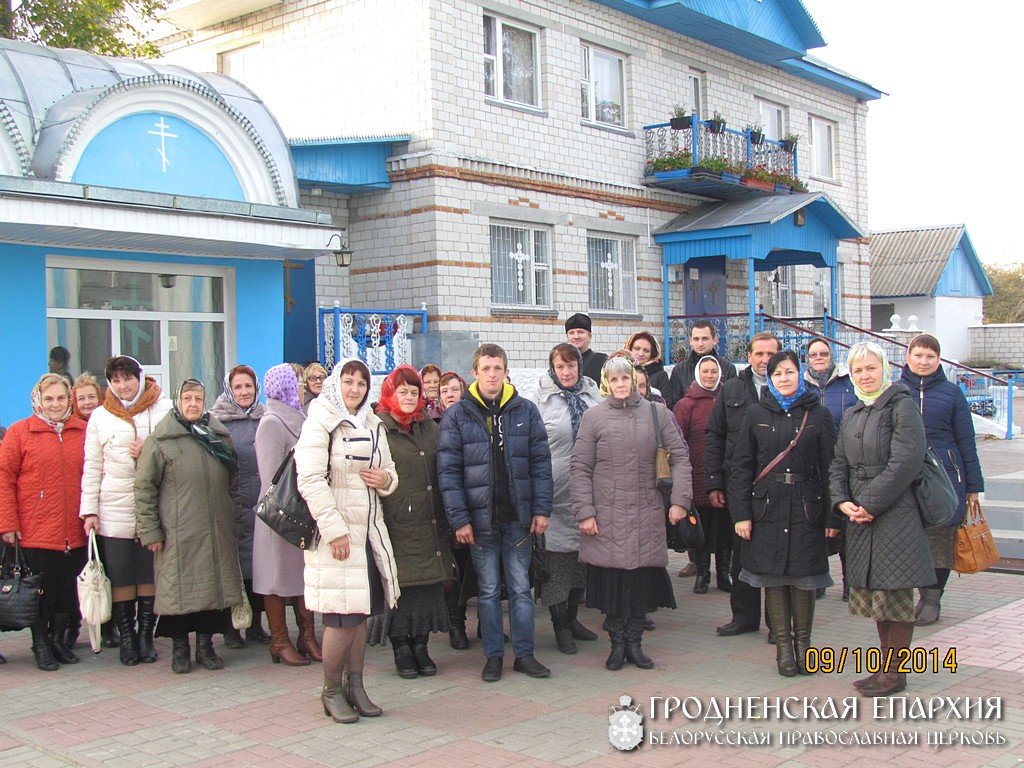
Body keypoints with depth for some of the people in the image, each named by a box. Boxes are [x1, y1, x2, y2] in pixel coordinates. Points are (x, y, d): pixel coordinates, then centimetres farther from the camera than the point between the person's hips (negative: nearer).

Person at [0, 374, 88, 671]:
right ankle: (40, 644, 23)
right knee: (41, 591, 6)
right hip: (36, 532, -3)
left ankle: (59, 639, 29)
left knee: (68, 590, 11)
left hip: (75, 533, 3)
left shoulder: (83, 431, 7)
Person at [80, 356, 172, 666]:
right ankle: (126, 636, 12)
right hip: (115, 509, 1)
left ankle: (146, 634, 15)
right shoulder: (100, 417, 9)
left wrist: (149, 454, -12)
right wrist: (89, 510, 2)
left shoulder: (164, 408, 4)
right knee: (120, 576, 1)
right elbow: (92, 467, 8)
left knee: (151, 573, 3)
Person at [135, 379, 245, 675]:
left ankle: (205, 645, 21)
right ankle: (180, 648, 17)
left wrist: (237, 522, 13)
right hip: (178, 536, -4)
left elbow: (233, 484, 18)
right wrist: (150, 531, -8)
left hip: (217, 533, 4)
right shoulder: (161, 441, -2)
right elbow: (144, 488, -4)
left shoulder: (220, 437, 12)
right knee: (180, 590, 1)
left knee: (215, 588, 7)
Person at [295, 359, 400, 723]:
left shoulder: (373, 425, 14)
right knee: (342, 617, -5)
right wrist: (334, 530, -19)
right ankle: (331, 691, 11)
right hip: (336, 533, -7)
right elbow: (310, 481, -15)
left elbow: (389, 472, 23)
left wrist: (386, 479, -2)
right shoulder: (320, 423, -7)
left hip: (369, 531, 7)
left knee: (361, 613, 11)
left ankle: (354, 685, 23)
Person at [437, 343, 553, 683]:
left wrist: (541, 509, -3)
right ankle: (493, 655, 19)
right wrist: (459, 518, -11)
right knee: (488, 590, 9)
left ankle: (524, 653, 18)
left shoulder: (526, 411, 3)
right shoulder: (457, 415, -2)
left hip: (518, 516, 1)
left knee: (520, 588, 9)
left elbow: (541, 463, 3)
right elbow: (448, 471, -5)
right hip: (480, 518, -1)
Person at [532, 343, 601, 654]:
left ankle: (572, 618, 28)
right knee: (557, 555, -1)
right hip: (556, 491, -5)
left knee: (582, 553, 14)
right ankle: (560, 626, 10)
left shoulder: (592, 394, 8)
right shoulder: (542, 400, -6)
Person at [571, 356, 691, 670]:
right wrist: (584, 512, -6)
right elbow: (579, 467, 0)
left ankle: (635, 643, 19)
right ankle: (617, 644, 17)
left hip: (647, 516, 1)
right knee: (612, 581, 2)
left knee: (642, 581, 5)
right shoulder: (593, 417, 1)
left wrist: (679, 499, -3)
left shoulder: (657, 413, 6)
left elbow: (679, 457, 6)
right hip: (607, 517, -1)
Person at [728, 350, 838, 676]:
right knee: (773, 577, 3)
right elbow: (741, 466, 4)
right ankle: (783, 645, 13)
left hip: (806, 508, 0)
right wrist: (740, 513, -3)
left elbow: (829, 466, 3)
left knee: (804, 576, 2)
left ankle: (803, 643, 17)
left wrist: (832, 515, -3)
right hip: (767, 508, 1)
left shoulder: (819, 414, 5)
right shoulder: (756, 414, 6)